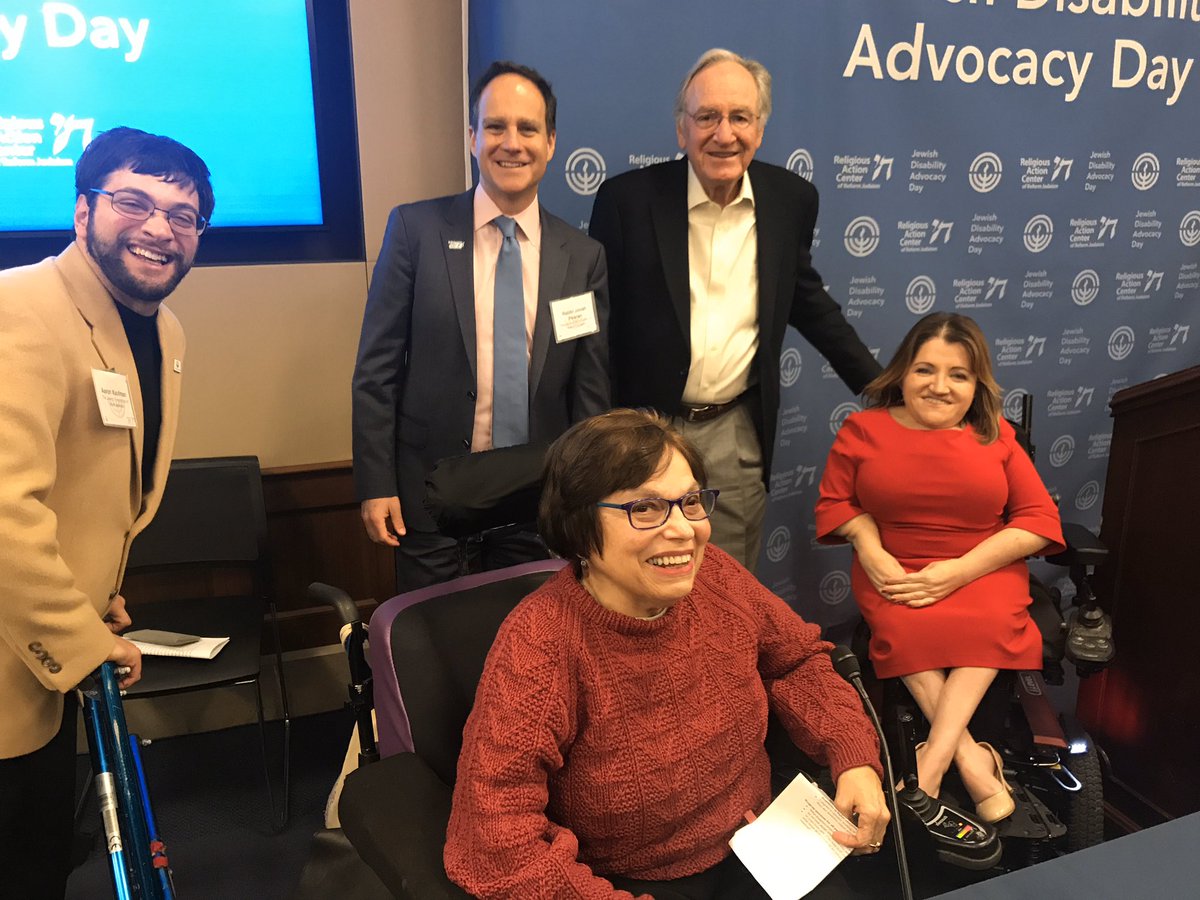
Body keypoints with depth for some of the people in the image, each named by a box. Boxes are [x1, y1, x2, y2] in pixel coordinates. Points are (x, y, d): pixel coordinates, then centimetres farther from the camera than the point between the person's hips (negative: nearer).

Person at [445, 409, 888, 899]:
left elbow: (797, 657, 9)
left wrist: (854, 758, -4)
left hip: (757, 850, 5)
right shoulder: (539, 645, -25)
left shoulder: (714, 575, -8)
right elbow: (499, 836, -26)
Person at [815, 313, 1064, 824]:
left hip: (982, 570, 1)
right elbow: (836, 502, 5)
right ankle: (969, 754, -22)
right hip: (894, 573, 0)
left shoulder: (996, 437, 6)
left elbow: (1040, 519, 0)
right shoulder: (863, 430, 5)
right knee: (905, 630, -31)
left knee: (990, 625, -30)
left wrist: (961, 570, -12)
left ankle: (934, 759, -26)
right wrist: (869, 551, -15)